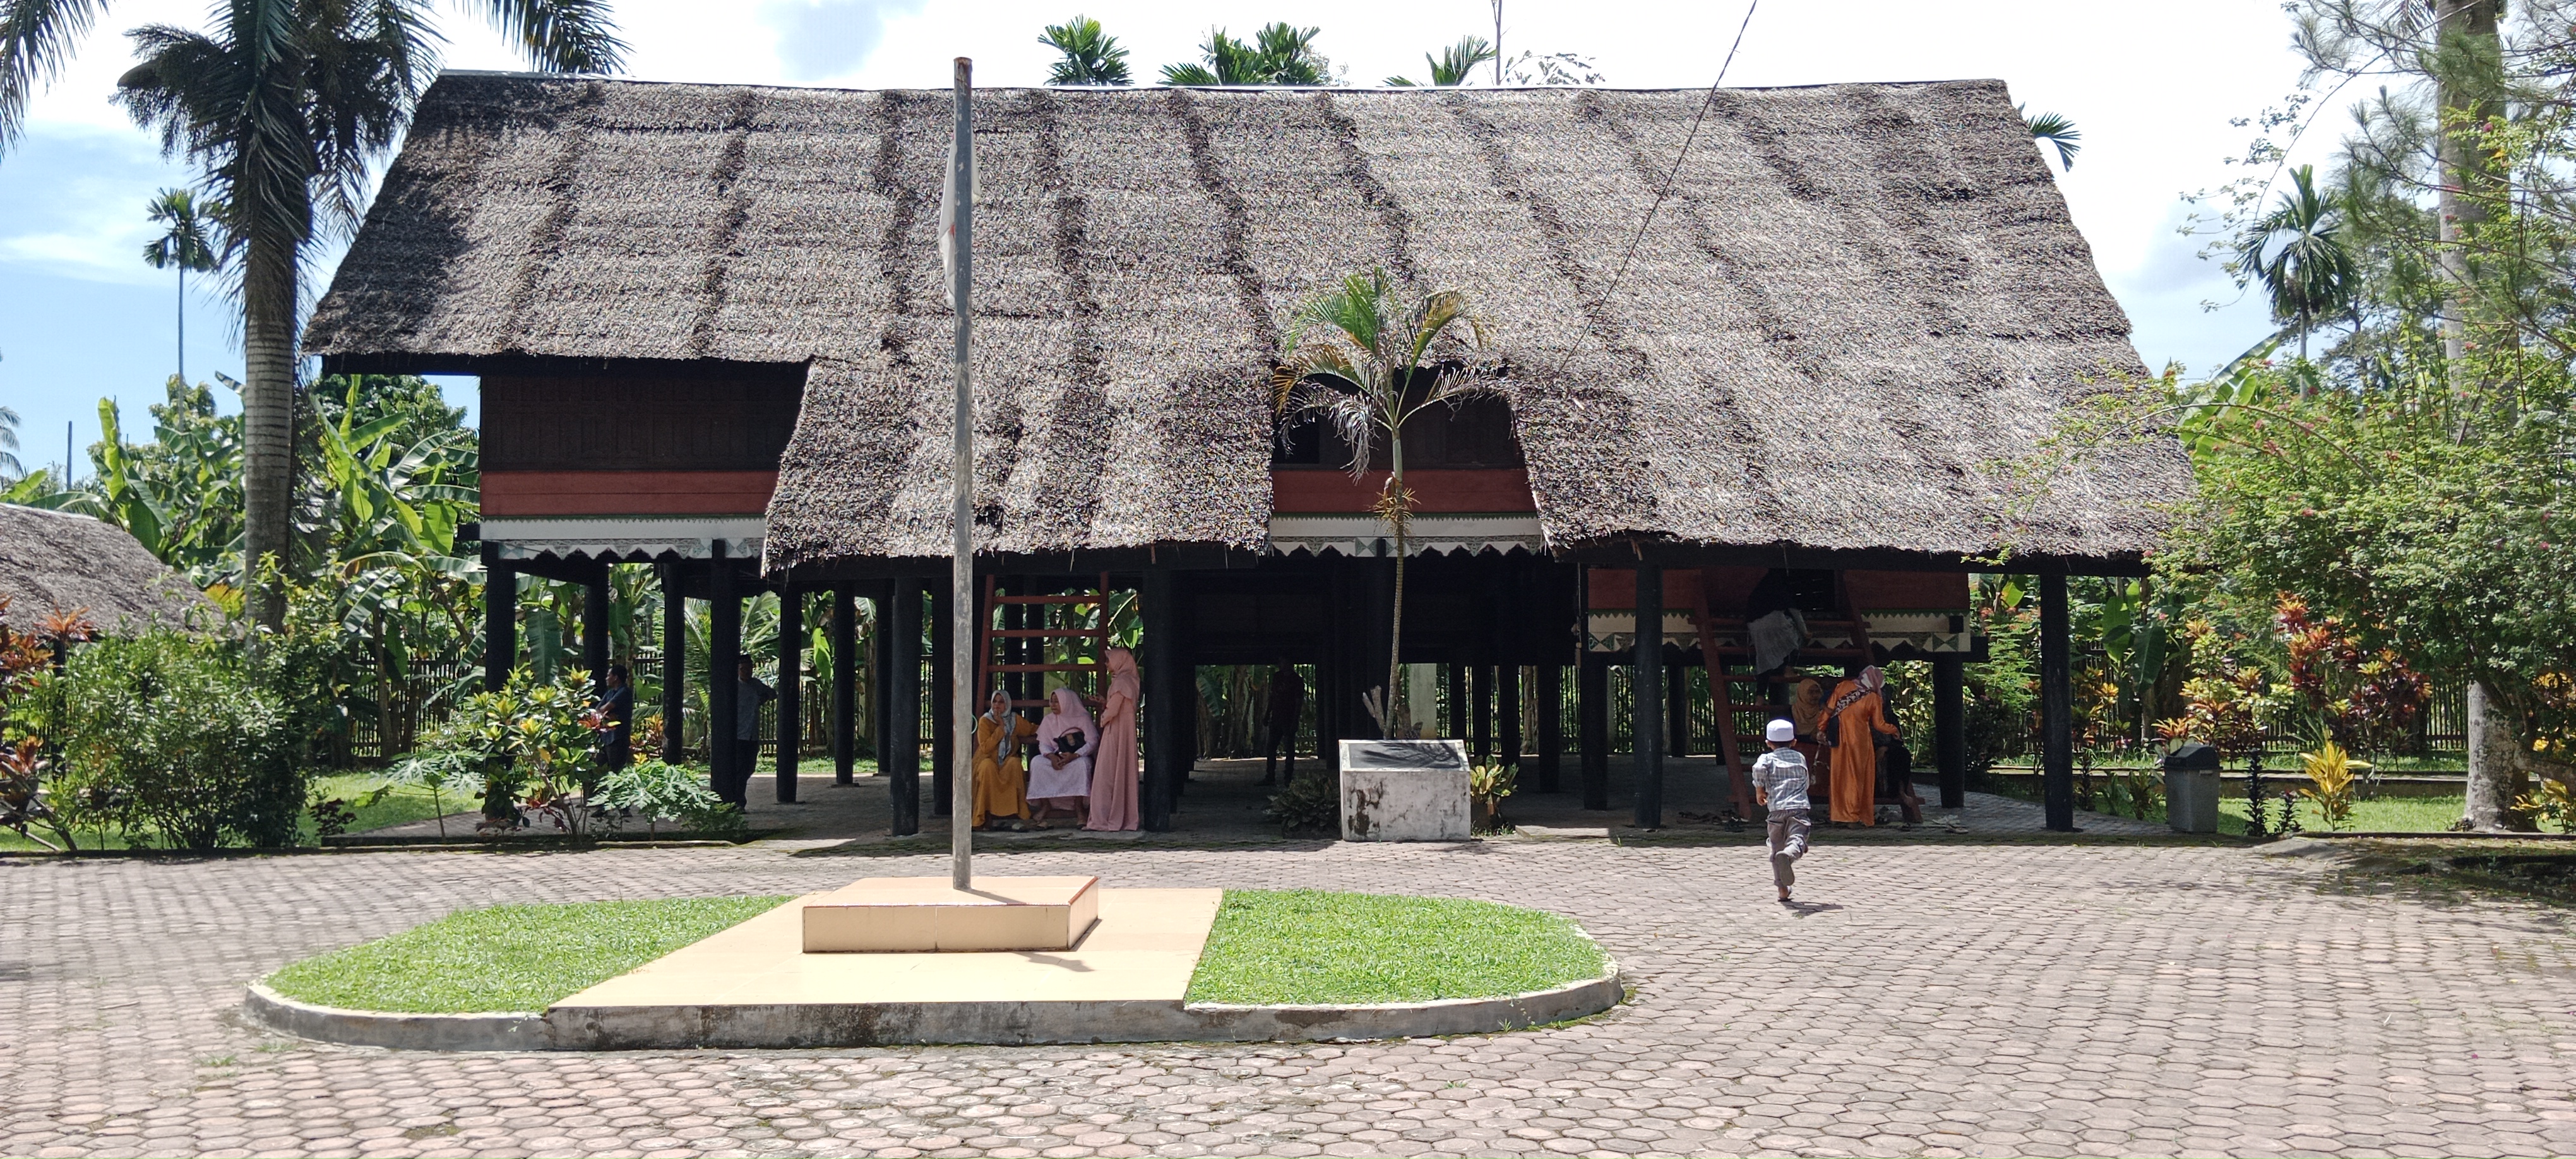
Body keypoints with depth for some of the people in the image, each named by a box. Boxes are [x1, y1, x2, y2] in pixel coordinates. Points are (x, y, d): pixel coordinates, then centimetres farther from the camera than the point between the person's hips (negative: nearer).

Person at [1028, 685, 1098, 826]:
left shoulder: (1083, 718, -4)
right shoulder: (1049, 721, 7)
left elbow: (1092, 742, -12)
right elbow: (1043, 745, 0)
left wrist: (1074, 756, -28)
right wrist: (1052, 756, -24)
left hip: (1078, 757, -3)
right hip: (1056, 758, 3)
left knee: (1082, 764, -38)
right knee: (1037, 762, -26)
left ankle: (1079, 808, -32)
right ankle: (1045, 805, -23)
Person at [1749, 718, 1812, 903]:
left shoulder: (1768, 758, 9)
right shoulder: (1800, 758, 20)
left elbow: (1759, 769, -13)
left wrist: (1759, 790, 1)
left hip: (1776, 809, 0)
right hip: (1799, 806, 0)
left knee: (1777, 847, 12)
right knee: (1797, 840, -18)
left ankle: (1783, 889, 13)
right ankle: (1788, 855, -53)